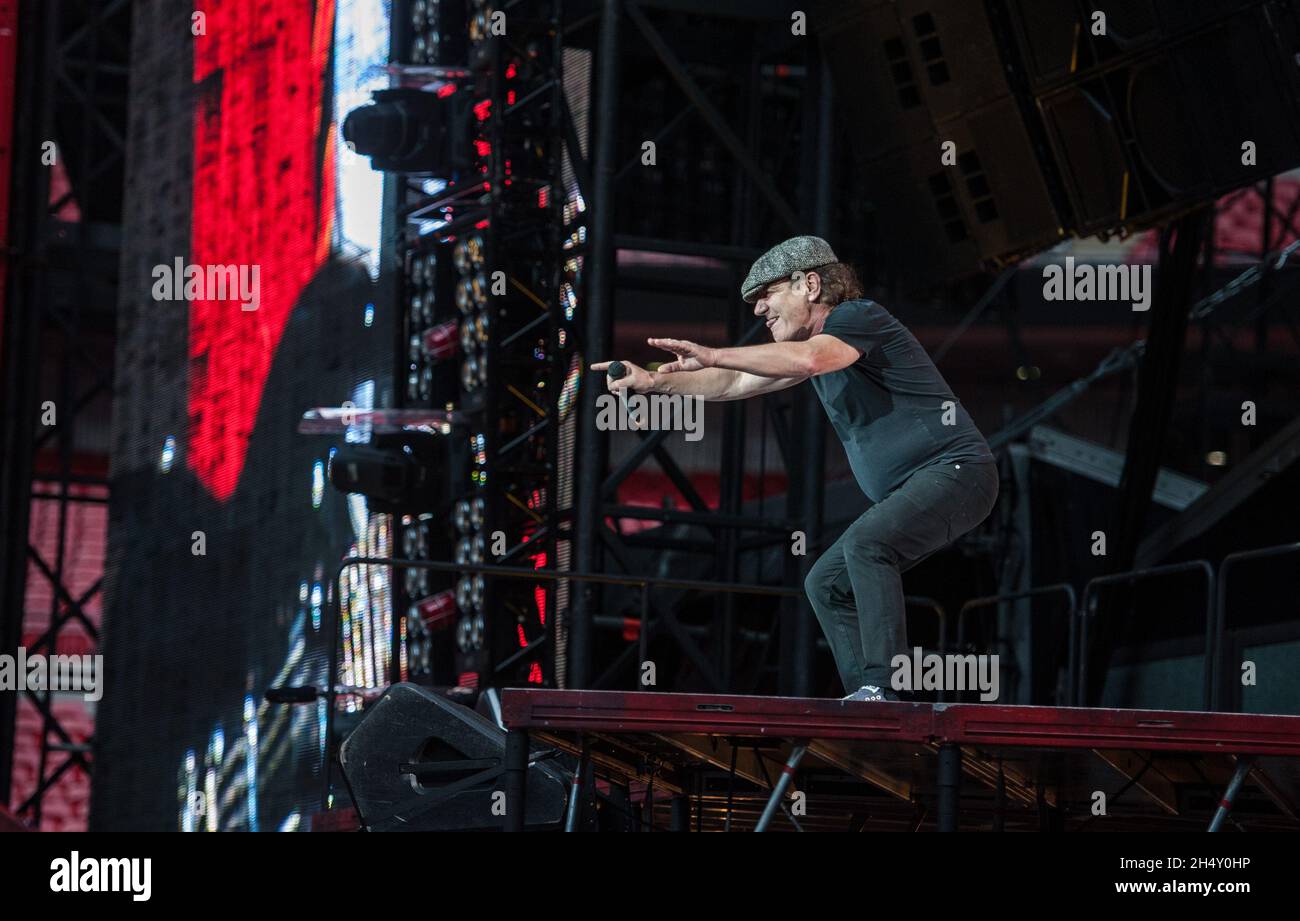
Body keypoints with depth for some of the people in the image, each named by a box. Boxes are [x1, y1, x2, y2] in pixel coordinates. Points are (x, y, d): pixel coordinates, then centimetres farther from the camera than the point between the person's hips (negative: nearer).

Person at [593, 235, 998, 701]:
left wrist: (712, 355, -33)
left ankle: (884, 686, -35)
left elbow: (808, 359, -33)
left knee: (865, 543, -31)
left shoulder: (860, 317, -13)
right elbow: (736, 383, 23)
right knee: (826, 583, 7)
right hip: (907, 488, 11)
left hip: (955, 469, -11)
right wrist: (655, 382, 15)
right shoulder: (816, 340, 18)